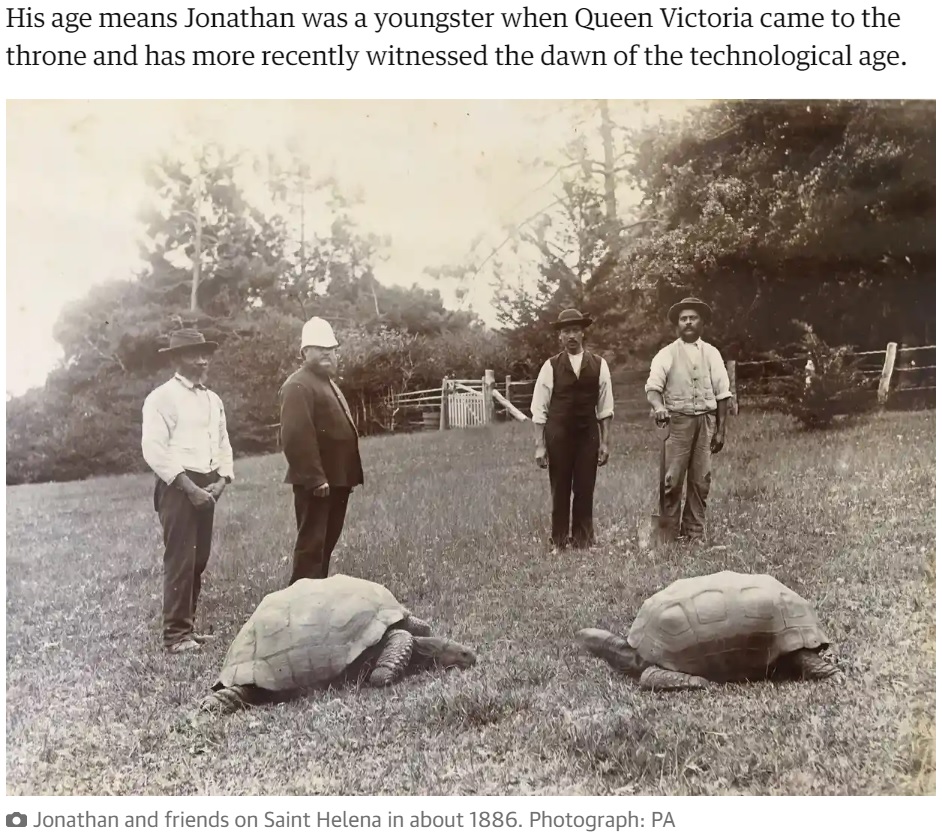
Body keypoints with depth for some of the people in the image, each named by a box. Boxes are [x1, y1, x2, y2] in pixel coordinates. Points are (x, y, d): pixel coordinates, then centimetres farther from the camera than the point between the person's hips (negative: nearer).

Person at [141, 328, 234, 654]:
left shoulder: (213, 400, 16)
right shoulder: (161, 397, -7)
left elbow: (223, 444, 19)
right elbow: (154, 450, -15)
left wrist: (221, 480, 1)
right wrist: (189, 487, -17)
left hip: (207, 487, 7)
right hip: (178, 487, -7)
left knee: (199, 560, 11)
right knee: (179, 560, -6)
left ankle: (188, 626, 22)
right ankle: (176, 634, 2)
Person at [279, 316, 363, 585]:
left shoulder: (328, 382, 20)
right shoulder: (298, 385, -14)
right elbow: (297, 437, -23)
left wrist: (350, 475, 20)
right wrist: (315, 478, -25)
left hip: (337, 479, 10)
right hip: (316, 482, -10)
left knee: (327, 542, 17)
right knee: (312, 543, -5)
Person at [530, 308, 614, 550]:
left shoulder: (598, 365, 3)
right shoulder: (551, 366, -2)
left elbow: (605, 408, 5)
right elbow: (539, 410, -1)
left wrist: (604, 442, 2)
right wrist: (540, 446, -4)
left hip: (588, 433, 1)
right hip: (558, 434, -1)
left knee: (585, 489, 5)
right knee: (560, 489, 5)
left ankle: (583, 539, 18)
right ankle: (559, 539, 18)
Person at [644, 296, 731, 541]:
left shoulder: (712, 353, 12)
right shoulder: (667, 354, 5)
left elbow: (722, 393, 11)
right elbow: (653, 386, -8)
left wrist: (721, 430, 5)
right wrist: (659, 406, -30)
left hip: (706, 420, 3)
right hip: (678, 420, -2)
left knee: (701, 481, 2)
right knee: (672, 479, -8)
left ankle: (694, 533, 10)